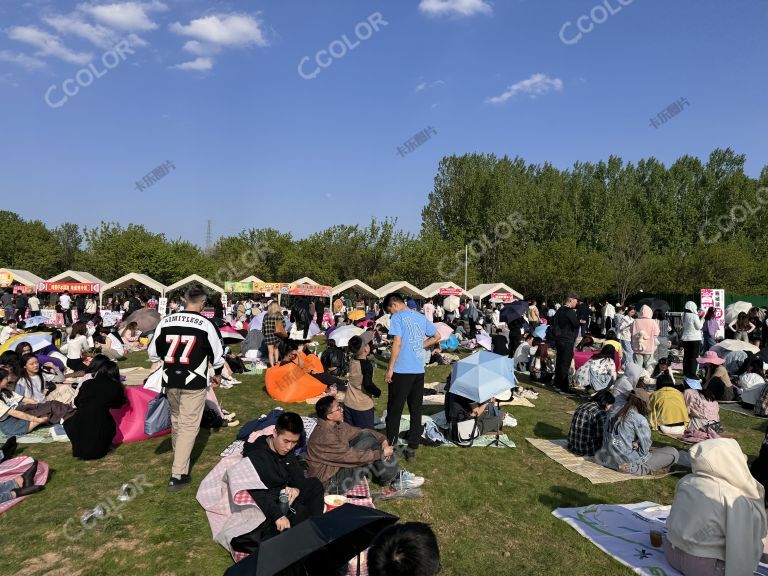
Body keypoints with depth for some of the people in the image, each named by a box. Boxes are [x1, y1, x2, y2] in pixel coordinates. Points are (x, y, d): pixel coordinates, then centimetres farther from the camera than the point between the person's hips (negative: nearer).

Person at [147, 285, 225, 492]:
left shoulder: (166, 321, -1)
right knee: (189, 426, 3)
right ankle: (178, 475, 1)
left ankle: (179, 455, 45)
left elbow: (153, 353, 8)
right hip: (194, 383, -4)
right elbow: (218, 355, -6)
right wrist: (217, 374, 14)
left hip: (171, 381, 4)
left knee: (176, 419, 24)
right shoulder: (206, 324, -12)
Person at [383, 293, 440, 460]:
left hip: (402, 370, -6)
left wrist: (390, 368, -11)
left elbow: (397, 343, -15)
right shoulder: (420, 317, 13)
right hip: (419, 370, 6)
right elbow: (437, 336, 19)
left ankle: (391, 445, 11)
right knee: (416, 409, 11)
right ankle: (412, 448, 16)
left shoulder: (397, 317, -8)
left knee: (394, 409, 4)